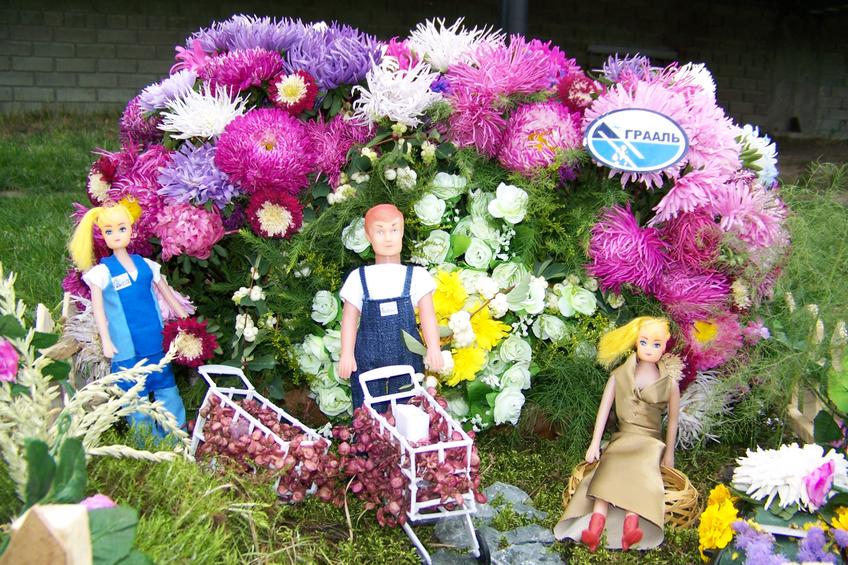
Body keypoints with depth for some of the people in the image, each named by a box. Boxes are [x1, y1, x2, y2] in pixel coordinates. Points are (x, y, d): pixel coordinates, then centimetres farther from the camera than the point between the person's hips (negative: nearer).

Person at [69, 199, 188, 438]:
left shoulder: (146, 265, 6)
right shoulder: (102, 272, -4)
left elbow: (167, 294, 15)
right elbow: (98, 308, -6)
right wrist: (106, 341, -14)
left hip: (157, 344, 3)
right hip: (127, 349, -3)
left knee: (167, 391, 8)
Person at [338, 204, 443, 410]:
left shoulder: (415, 276, 3)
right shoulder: (359, 278, 4)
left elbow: (428, 315, -4)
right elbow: (349, 319, 1)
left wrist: (433, 347, -16)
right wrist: (347, 354, -7)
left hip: (406, 357, 0)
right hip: (368, 360, 0)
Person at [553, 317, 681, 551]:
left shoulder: (669, 382, 6)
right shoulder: (619, 375, 9)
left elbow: (673, 419, 12)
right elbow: (604, 408, 6)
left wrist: (669, 453, 12)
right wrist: (595, 443, 1)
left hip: (649, 443, -1)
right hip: (622, 437, 1)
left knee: (640, 471, -34)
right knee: (608, 470, -29)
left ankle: (630, 526, -53)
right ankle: (595, 527, -49)